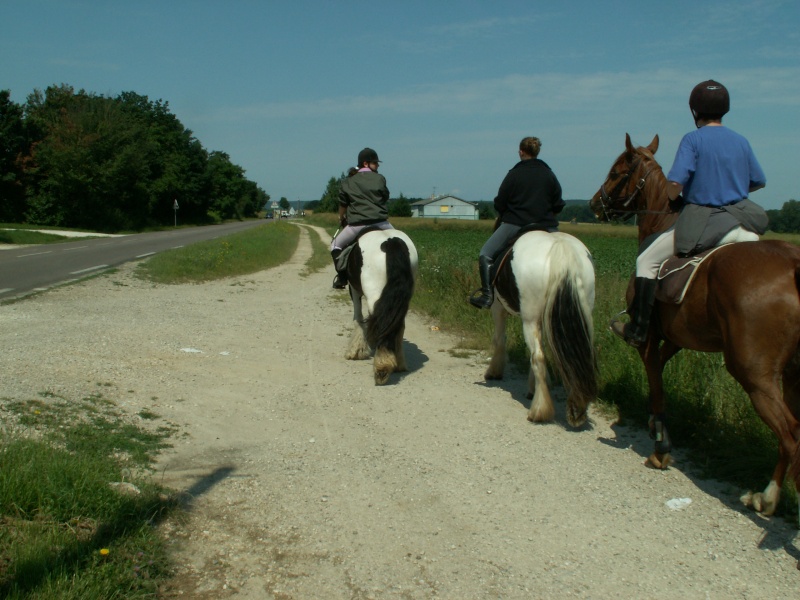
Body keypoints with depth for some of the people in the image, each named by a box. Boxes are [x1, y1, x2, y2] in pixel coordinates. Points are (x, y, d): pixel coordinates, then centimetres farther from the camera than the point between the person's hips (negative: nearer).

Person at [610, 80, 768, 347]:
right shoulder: (741, 141, 7)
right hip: (741, 221, 5)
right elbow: (759, 182, 16)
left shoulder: (693, 139, -10)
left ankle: (637, 331, 4)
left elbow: (675, 183, -19)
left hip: (700, 223, -5)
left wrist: (674, 199, 2)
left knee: (646, 260, 7)